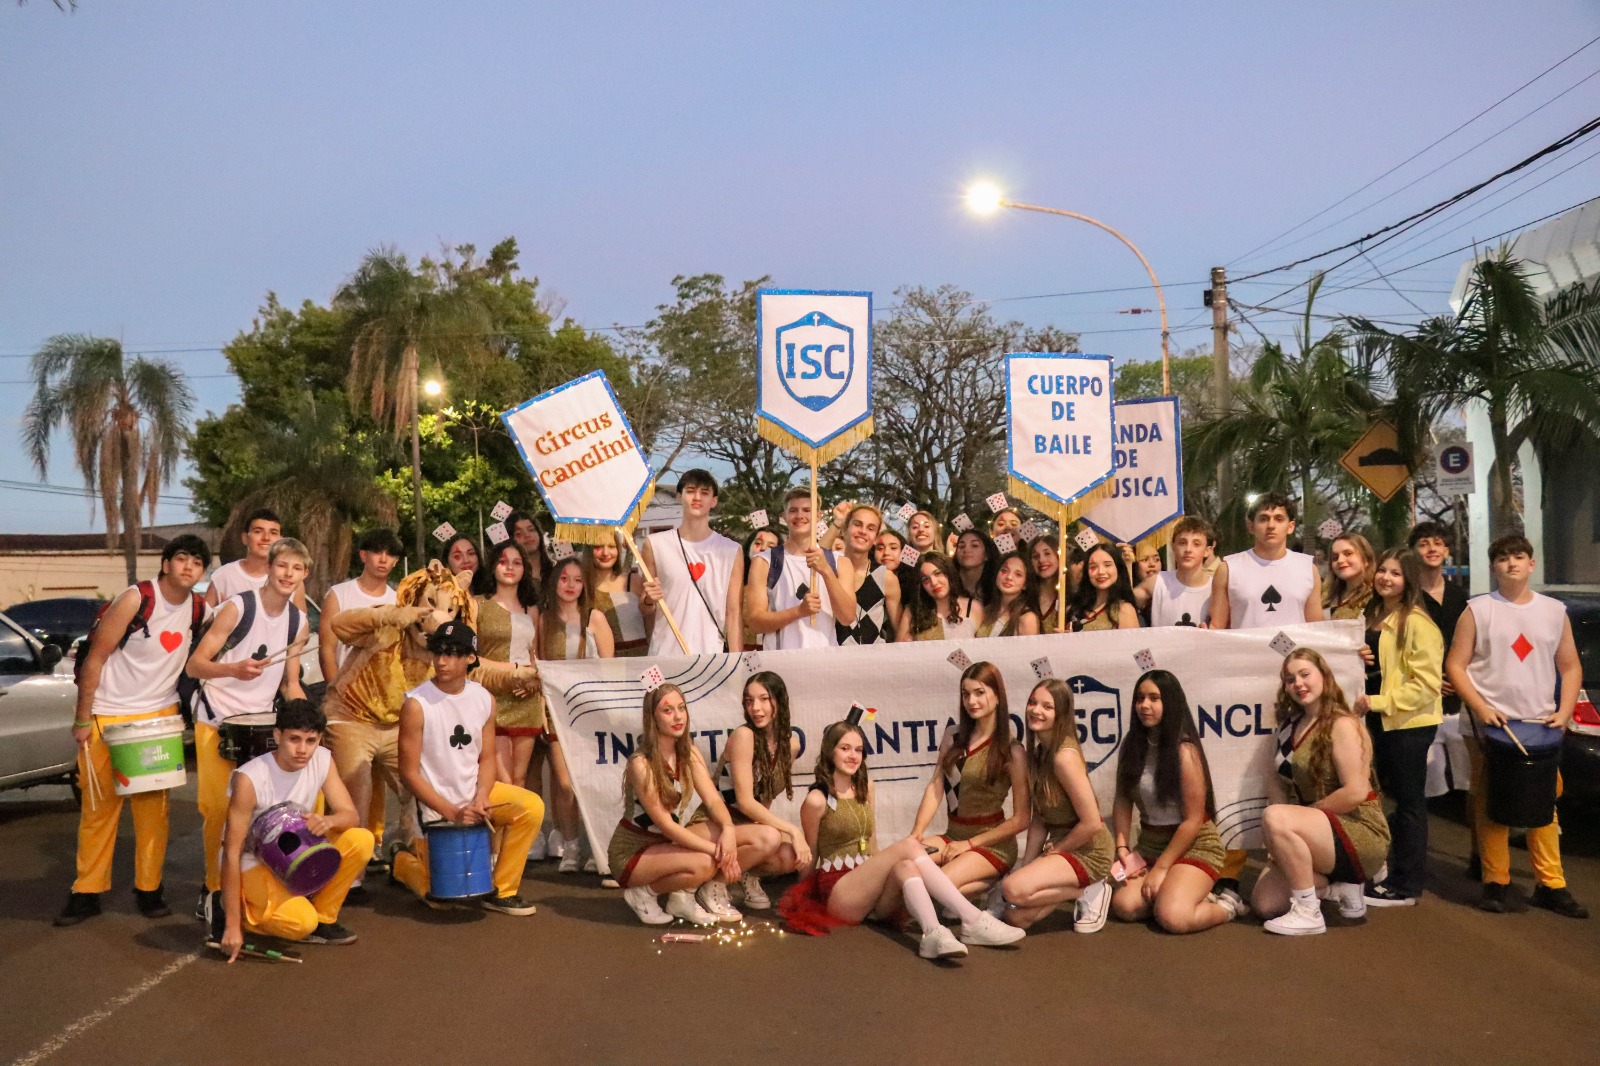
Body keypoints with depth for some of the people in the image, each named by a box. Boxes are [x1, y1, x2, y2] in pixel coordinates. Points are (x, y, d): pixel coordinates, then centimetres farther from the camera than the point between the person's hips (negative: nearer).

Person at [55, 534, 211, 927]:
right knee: (98, 807, 4)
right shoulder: (136, 599, -15)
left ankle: (149, 889, 14)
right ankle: (87, 893, 14)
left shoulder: (200, 610, -1)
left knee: (154, 809, 4)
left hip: (160, 716, 3)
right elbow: (94, 658, -12)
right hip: (108, 716, -3)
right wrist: (82, 720, -11)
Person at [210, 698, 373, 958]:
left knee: (361, 840, -19)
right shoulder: (249, 779, -27)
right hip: (253, 865, -5)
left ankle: (321, 918, 0)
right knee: (301, 922, -28)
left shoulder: (322, 760, -11)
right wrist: (233, 926, -26)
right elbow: (232, 852, -24)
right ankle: (227, 907, 2)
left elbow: (352, 816, -10)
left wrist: (329, 821, -36)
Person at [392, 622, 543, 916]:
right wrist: (451, 812, -20)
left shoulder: (484, 699, -3)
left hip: (475, 793, 5)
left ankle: (500, 892, -3)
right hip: (437, 805, -4)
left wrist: (481, 797, -15)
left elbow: (487, 758, 4)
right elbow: (409, 773, -15)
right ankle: (405, 860, 31)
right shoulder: (416, 704, -17)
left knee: (531, 807, -19)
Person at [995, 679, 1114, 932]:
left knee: (1014, 890, -26)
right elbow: (1039, 819, 6)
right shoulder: (1039, 752, 6)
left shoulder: (1065, 757, -22)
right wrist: (1027, 865, -3)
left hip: (1088, 850, -8)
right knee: (1017, 916, 0)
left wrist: (1055, 850, -10)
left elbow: (1092, 823, -24)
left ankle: (1088, 891, -5)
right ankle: (1073, 888, 17)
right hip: (1059, 844, 8)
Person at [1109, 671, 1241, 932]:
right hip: (1149, 844, 6)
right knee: (1125, 906, -17)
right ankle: (1172, 891, 11)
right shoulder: (1131, 745, 1)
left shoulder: (1184, 751, -17)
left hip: (1194, 845, -6)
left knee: (1172, 917, -26)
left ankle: (1225, 906, 4)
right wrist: (1122, 847, -10)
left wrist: (1161, 868, -15)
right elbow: (1122, 800, 4)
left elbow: (1193, 821, -15)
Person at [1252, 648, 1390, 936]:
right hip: (1321, 830, 8)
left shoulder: (1342, 725, -14)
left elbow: (1356, 792, -22)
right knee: (1264, 903, -3)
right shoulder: (1290, 724, 9)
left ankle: (1308, 914, -17)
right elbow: (1277, 776, 8)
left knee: (1274, 817, -32)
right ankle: (1342, 883, 17)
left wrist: (1306, 811, -13)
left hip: (1360, 831, -8)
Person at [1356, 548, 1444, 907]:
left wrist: (1379, 702, -19)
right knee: (1392, 799, 14)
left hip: (1411, 723, -8)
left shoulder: (1416, 622, -14)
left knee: (1408, 803, 0)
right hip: (1382, 721, 8)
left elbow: (1426, 682, -18)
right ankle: (1393, 875, 24)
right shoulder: (1374, 616, 13)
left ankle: (1405, 886, 8)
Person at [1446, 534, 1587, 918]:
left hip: (1541, 726, 2)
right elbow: (1455, 665, -1)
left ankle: (1550, 885, 12)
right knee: (1491, 806, 1)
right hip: (1491, 725, -2)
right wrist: (1480, 708, -13)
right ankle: (1496, 883, 9)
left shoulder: (1555, 611, 9)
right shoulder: (1477, 610, 0)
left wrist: (1564, 712, -1)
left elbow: (1571, 667, 13)